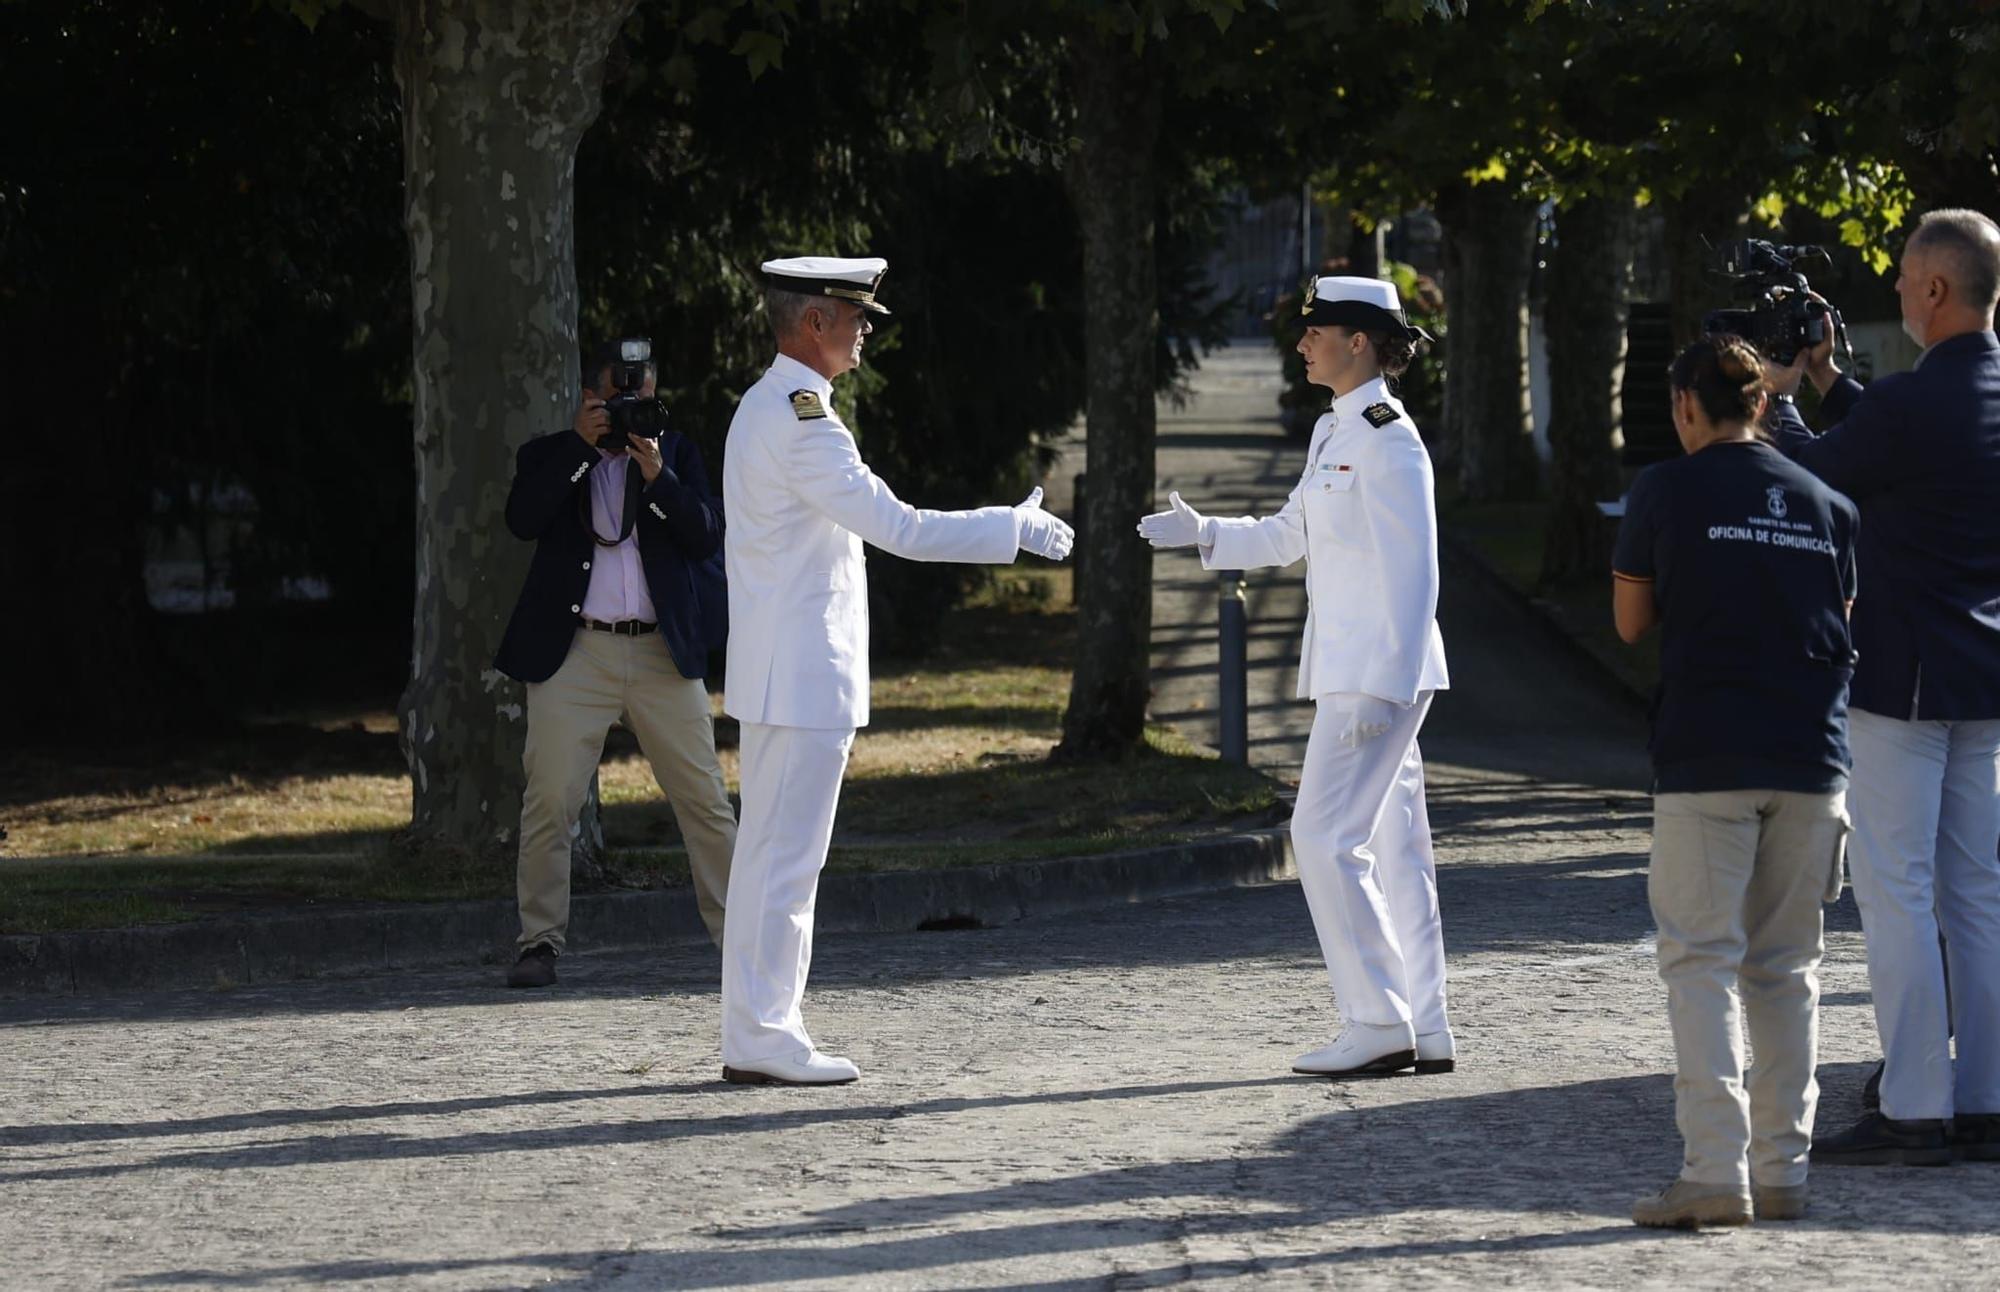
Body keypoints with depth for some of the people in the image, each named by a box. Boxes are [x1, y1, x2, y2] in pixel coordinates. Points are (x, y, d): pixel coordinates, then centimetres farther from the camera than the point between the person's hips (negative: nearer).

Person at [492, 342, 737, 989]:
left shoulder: (677, 455, 14)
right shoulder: (551, 456, 9)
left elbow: (706, 535, 2)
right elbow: (523, 520, -9)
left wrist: (656, 475, -11)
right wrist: (581, 445, -11)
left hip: (664, 654, 1)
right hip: (574, 654, -1)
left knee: (704, 798, 0)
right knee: (549, 800, -7)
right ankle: (541, 942, 0)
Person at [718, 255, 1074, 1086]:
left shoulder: (768, 407, 16)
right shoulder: (800, 420, -17)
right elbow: (899, 528, -21)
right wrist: (1018, 529, -14)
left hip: (782, 671, 11)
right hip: (803, 675, -11)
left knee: (769, 854, 12)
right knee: (786, 855, -7)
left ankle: (755, 1031, 15)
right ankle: (761, 1039, -5)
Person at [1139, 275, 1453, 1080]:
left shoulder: (1388, 440, -15)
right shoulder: (1333, 434, 14)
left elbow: (1414, 571, -18)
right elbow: (1289, 534, 23)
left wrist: (1384, 688, -21)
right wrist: (1203, 533, 9)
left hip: (1379, 671, -10)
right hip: (1351, 673, 10)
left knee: (1326, 836, -10)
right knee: (1390, 846, 9)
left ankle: (1377, 1026, -7)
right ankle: (1425, 1032, 11)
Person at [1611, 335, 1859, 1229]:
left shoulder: (1666, 491, -2)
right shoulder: (1826, 503, 10)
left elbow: (1631, 621, 8)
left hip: (1706, 757, -4)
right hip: (1812, 755, 4)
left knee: (1701, 961, -4)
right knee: (1786, 967, 11)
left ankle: (1716, 1170, -15)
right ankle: (1782, 1170, 10)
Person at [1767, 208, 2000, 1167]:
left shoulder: (1912, 403, -19)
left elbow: (1810, 476, -3)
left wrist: (1779, 396, 14)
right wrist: (1830, 385, 24)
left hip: (1901, 682, -8)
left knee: (1897, 894, -4)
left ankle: (1915, 1114, -5)